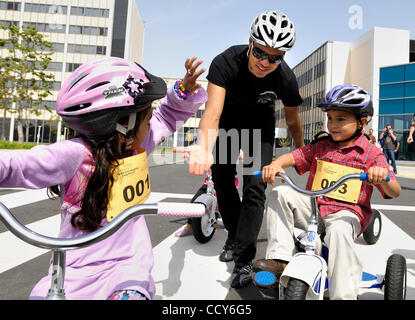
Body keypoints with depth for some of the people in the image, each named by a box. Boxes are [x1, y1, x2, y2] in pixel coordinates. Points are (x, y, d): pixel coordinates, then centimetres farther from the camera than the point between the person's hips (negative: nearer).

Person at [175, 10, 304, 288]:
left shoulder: (286, 78, -27)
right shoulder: (226, 62, -33)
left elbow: (293, 121, -9)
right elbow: (212, 112, -45)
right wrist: (204, 147, -64)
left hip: (260, 124, 0)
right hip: (228, 118, 1)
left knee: (255, 187, -12)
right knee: (222, 181, 2)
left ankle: (243, 258, -2)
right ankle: (234, 234, 27)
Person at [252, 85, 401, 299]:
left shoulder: (371, 153, -2)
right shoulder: (320, 146, 10)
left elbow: (395, 193, -9)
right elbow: (294, 156, -1)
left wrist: (383, 176, -33)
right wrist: (275, 164, -24)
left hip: (346, 212, -4)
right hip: (312, 207, 4)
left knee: (339, 231, -37)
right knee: (280, 193, -17)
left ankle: (344, 295, -22)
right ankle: (279, 258, -18)